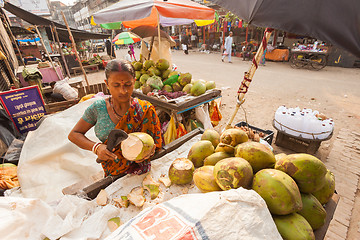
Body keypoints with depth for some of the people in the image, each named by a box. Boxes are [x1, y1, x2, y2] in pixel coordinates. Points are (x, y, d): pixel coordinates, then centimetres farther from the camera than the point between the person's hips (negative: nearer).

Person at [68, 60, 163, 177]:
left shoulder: (145, 110, -9)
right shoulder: (98, 108, -5)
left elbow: (157, 143, -1)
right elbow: (74, 134, 5)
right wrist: (96, 147, -14)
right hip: (111, 175, 2)